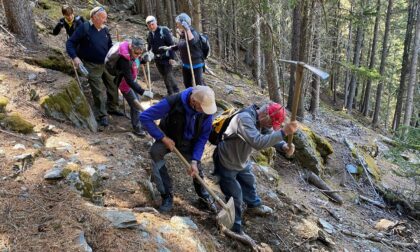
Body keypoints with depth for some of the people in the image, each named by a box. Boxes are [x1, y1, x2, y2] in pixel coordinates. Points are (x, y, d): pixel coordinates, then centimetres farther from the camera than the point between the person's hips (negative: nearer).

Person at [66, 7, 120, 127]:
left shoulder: (105, 30, 4)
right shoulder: (84, 28, -13)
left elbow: (110, 45, 18)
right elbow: (70, 43, -11)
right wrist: (75, 57, -24)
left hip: (106, 64, 6)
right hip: (92, 66, -6)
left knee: (113, 86, 13)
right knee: (99, 91, -6)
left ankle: (113, 108, 33)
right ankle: (102, 116, 5)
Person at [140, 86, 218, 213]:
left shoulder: (207, 110, -25)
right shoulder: (173, 102, -35)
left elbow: (203, 137, -15)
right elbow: (145, 117, -31)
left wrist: (195, 161, -23)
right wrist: (163, 138, -31)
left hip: (189, 142, 2)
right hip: (169, 137, -2)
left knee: (196, 169, -3)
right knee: (155, 152, -30)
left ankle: (203, 195, 32)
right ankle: (167, 195, -16)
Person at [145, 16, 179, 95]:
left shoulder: (164, 30, -12)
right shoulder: (149, 34, 6)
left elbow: (171, 44, -14)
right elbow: (149, 46, 18)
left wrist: (172, 57, -18)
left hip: (166, 57, -6)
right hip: (157, 59, 6)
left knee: (169, 75, -10)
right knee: (164, 76, 11)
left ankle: (176, 92, 0)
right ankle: (170, 93, 20)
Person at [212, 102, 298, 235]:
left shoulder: (261, 120, -8)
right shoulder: (245, 119, -37)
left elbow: (272, 137, -1)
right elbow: (258, 142, -49)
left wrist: (284, 146, -22)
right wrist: (284, 132, -49)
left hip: (242, 161, 9)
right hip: (226, 163, -9)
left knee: (249, 183, 28)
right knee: (235, 196, -1)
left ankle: (254, 206, 55)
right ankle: (235, 229, 18)